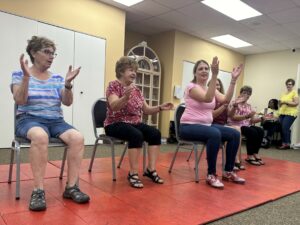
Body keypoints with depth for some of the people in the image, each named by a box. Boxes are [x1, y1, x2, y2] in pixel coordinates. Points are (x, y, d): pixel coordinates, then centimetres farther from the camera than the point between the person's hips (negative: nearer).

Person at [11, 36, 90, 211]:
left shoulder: (57, 78, 14)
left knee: (78, 138, -28)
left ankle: (72, 187, -20)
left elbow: (67, 102, 4)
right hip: (29, 119, -3)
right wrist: (26, 77, -20)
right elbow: (20, 101, -9)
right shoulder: (19, 75, 6)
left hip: (56, 121, 4)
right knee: (40, 136, -40)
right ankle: (38, 190, -31)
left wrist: (68, 83, -12)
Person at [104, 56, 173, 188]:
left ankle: (151, 170, -12)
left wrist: (160, 108, -4)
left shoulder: (136, 89, 14)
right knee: (136, 135, -35)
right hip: (116, 124, -6)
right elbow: (114, 106, -22)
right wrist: (126, 97, -41)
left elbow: (146, 110, 12)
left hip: (134, 123, 6)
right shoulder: (114, 85, -5)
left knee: (155, 133, -18)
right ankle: (133, 173, -25)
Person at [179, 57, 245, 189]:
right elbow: (208, 99, -29)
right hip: (189, 126, -8)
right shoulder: (192, 87, -10)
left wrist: (233, 80, -11)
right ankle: (211, 175, -19)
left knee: (235, 134, -5)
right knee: (215, 134, -35)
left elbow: (225, 100, -6)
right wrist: (215, 75, -33)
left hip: (207, 125, 8)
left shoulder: (211, 88, 12)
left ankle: (228, 172, 9)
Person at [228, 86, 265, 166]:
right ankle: (250, 156, -17)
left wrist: (261, 118, -7)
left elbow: (251, 120, 10)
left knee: (260, 131, -19)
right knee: (253, 132, -29)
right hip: (236, 125, -7)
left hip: (246, 125, 7)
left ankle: (255, 154, -11)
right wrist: (247, 116, -25)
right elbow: (233, 117, -17)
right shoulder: (234, 103, -4)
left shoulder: (249, 106, 16)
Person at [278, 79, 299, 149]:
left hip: (290, 114, -7)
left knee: (285, 128, -13)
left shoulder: (294, 93, -3)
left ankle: (287, 144, -3)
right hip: (282, 113, 7)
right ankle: (283, 143, 11)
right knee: (281, 129, 2)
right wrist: (280, 103, 2)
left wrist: (286, 102, -17)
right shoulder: (284, 93, 18)